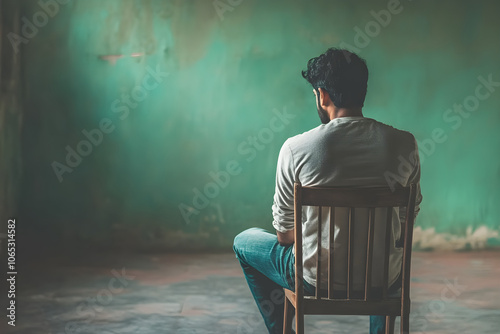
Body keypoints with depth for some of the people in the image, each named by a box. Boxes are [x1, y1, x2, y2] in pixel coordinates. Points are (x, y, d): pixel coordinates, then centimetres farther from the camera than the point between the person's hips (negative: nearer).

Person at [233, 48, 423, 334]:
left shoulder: (296, 148, -15)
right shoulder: (405, 144, -8)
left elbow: (284, 233, -5)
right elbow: (408, 215, 6)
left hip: (317, 280, -3)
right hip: (385, 279, 3)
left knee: (244, 241, 25)